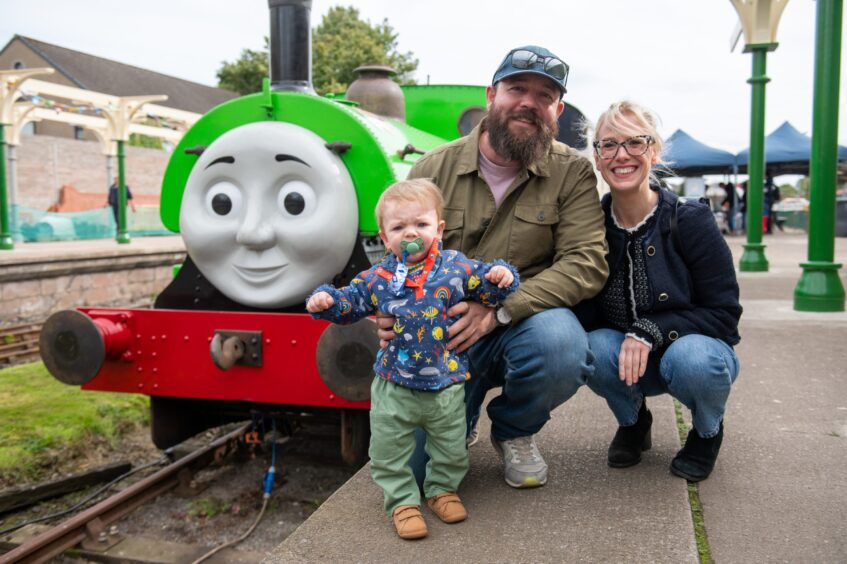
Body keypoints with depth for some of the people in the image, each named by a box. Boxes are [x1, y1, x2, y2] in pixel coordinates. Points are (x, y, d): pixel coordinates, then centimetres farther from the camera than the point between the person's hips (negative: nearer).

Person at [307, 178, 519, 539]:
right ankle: (402, 501, 25)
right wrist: (326, 301, -12)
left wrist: (500, 277, -18)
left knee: (450, 445, 15)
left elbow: (486, 288, 3)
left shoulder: (457, 267, -4)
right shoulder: (377, 277, -2)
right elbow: (351, 302, 6)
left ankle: (442, 489, 39)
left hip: (445, 381, 0)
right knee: (389, 448, 7)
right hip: (394, 385, 0)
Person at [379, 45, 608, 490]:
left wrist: (499, 309, -26)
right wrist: (389, 311, -19)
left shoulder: (572, 173, -3)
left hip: (526, 321, 0)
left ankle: (514, 432, 1)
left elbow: (586, 262, -14)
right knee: (414, 463, -12)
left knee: (562, 348, -36)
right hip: (442, 334, 1)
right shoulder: (434, 168, 0)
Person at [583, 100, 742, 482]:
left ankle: (708, 432, 3)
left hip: (697, 346, -2)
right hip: (625, 360, 2)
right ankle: (633, 422, 6)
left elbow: (724, 313, -14)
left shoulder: (690, 221, -16)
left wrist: (650, 330, -26)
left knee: (690, 357, -35)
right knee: (594, 348, -30)